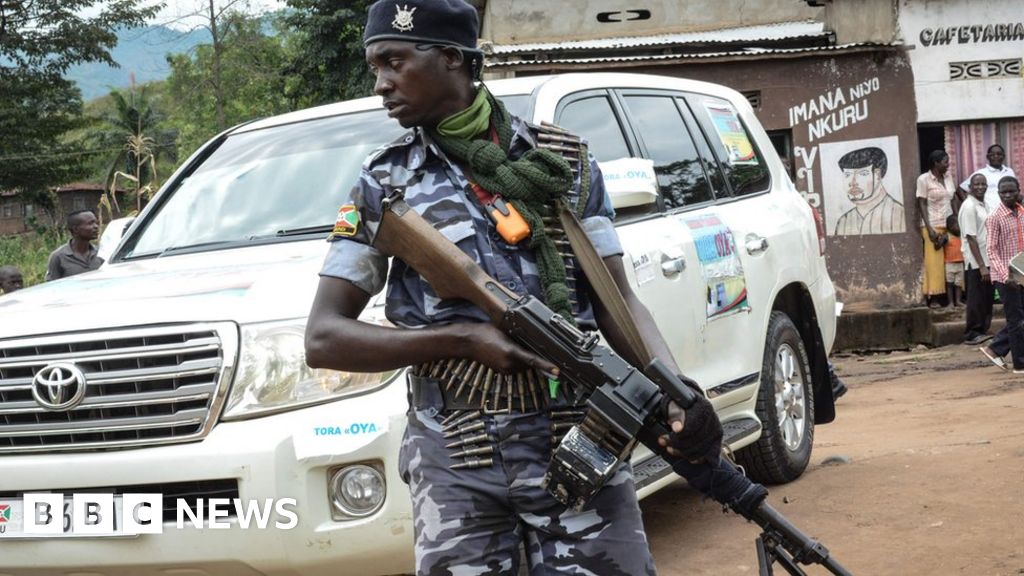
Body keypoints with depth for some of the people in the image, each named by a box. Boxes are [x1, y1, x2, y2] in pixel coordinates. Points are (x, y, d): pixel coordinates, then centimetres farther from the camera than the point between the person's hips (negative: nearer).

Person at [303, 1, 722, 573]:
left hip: (580, 443, 0)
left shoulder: (563, 160, 8)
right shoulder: (383, 184, 6)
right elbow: (324, 338, 2)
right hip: (454, 460, 0)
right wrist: (463, 339, -11)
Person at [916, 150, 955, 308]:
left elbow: (953, 200, 12)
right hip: (933, 225, -5)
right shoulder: (924, 179, -4)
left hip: (949, 225, 5)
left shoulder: (948, 177, 12)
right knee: (934, 262, -5)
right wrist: (929, 228, -13)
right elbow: (922, 205, -6)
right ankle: (933, 297, -2)